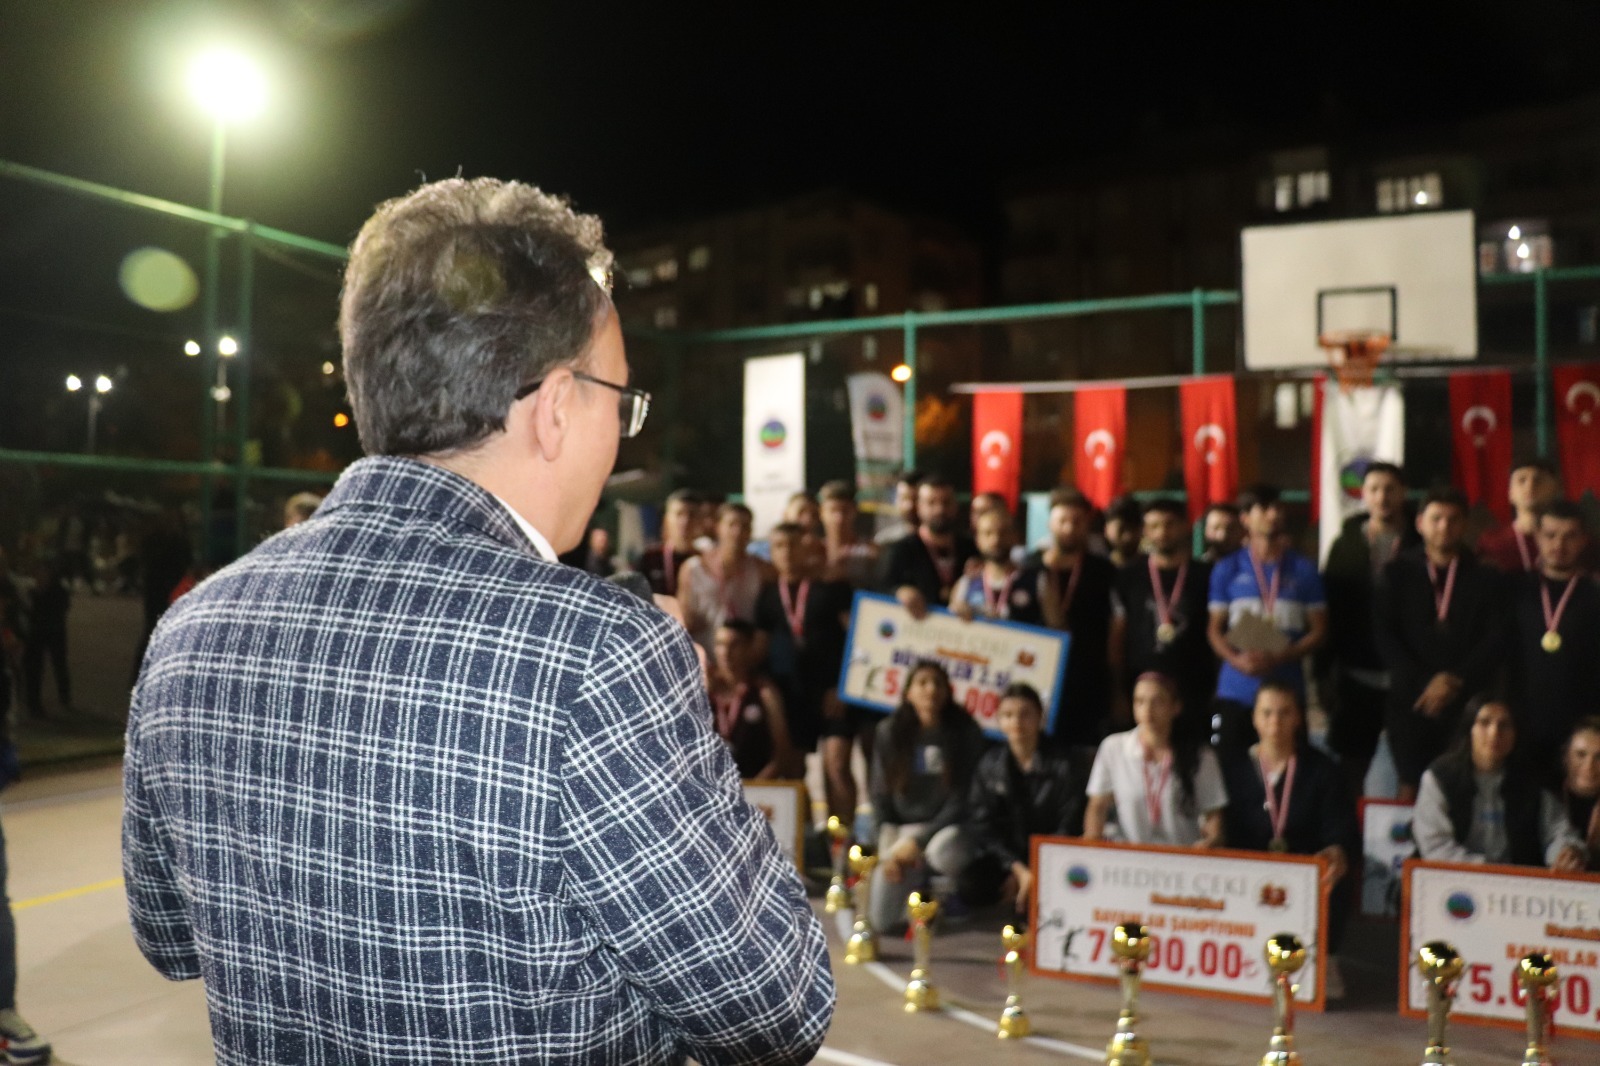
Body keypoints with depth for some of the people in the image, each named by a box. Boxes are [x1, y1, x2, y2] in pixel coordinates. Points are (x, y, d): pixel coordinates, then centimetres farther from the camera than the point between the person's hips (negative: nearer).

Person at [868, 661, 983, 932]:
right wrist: (886, 848, -6)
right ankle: (918, 879, 22)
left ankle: (953, 889, -2)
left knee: (942, 850, -40)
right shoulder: (889, 732, 0)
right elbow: (880, 794, 5)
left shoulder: (965, 732, -7)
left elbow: (963, 799, -10)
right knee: (883, 920, -11)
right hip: (901, 828, 2)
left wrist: (920, 841, -16)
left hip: (945, 828, -2)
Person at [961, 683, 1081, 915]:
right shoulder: (990, 763, 2)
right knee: (971, 887, -28)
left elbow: (1069, 827, -7)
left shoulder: (1062, 762, -6)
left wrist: (1035, 873, -14)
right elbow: (982, 825, -3)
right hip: (1005, 855, 2)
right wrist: (1018, 869, -16)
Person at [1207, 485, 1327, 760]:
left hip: (1287, 691, 0)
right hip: (1235, 692, 0)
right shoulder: (1228, 569, 6)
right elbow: (1215, 629, 7)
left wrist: (1279, 658, -12)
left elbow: (1318, 630, 5)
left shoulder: (1304, 569, 7)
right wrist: (1236, 660, -14)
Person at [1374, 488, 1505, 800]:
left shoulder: (1486, 577, 8)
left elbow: (1496, 640, 2)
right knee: (1410, 786, -2)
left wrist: (1456, 681, -9)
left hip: (1468, 698, 0)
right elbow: (1384, 635, 1)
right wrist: (1423, 683, -8)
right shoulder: (1398, 572, 8)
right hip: (1411, 697, 0)